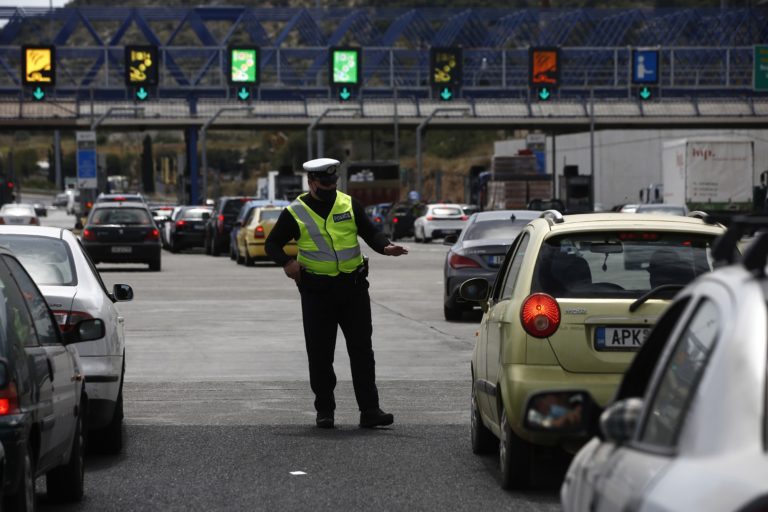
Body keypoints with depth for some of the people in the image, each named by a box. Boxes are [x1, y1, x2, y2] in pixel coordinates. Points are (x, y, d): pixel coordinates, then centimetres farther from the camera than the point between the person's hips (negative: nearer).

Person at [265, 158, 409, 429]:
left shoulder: (349, 205, 6)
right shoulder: (295, 213, 1)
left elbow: (370, 233, 6)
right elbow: (272, 244, 6)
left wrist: (386, 247, -16)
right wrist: (286, 262, -14)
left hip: (353, 287, 1)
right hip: (316, 291, -1)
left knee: (362, 350, -1)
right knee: (320, 354, 3)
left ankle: (369, 409, 0)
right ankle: (324, 410, 14)